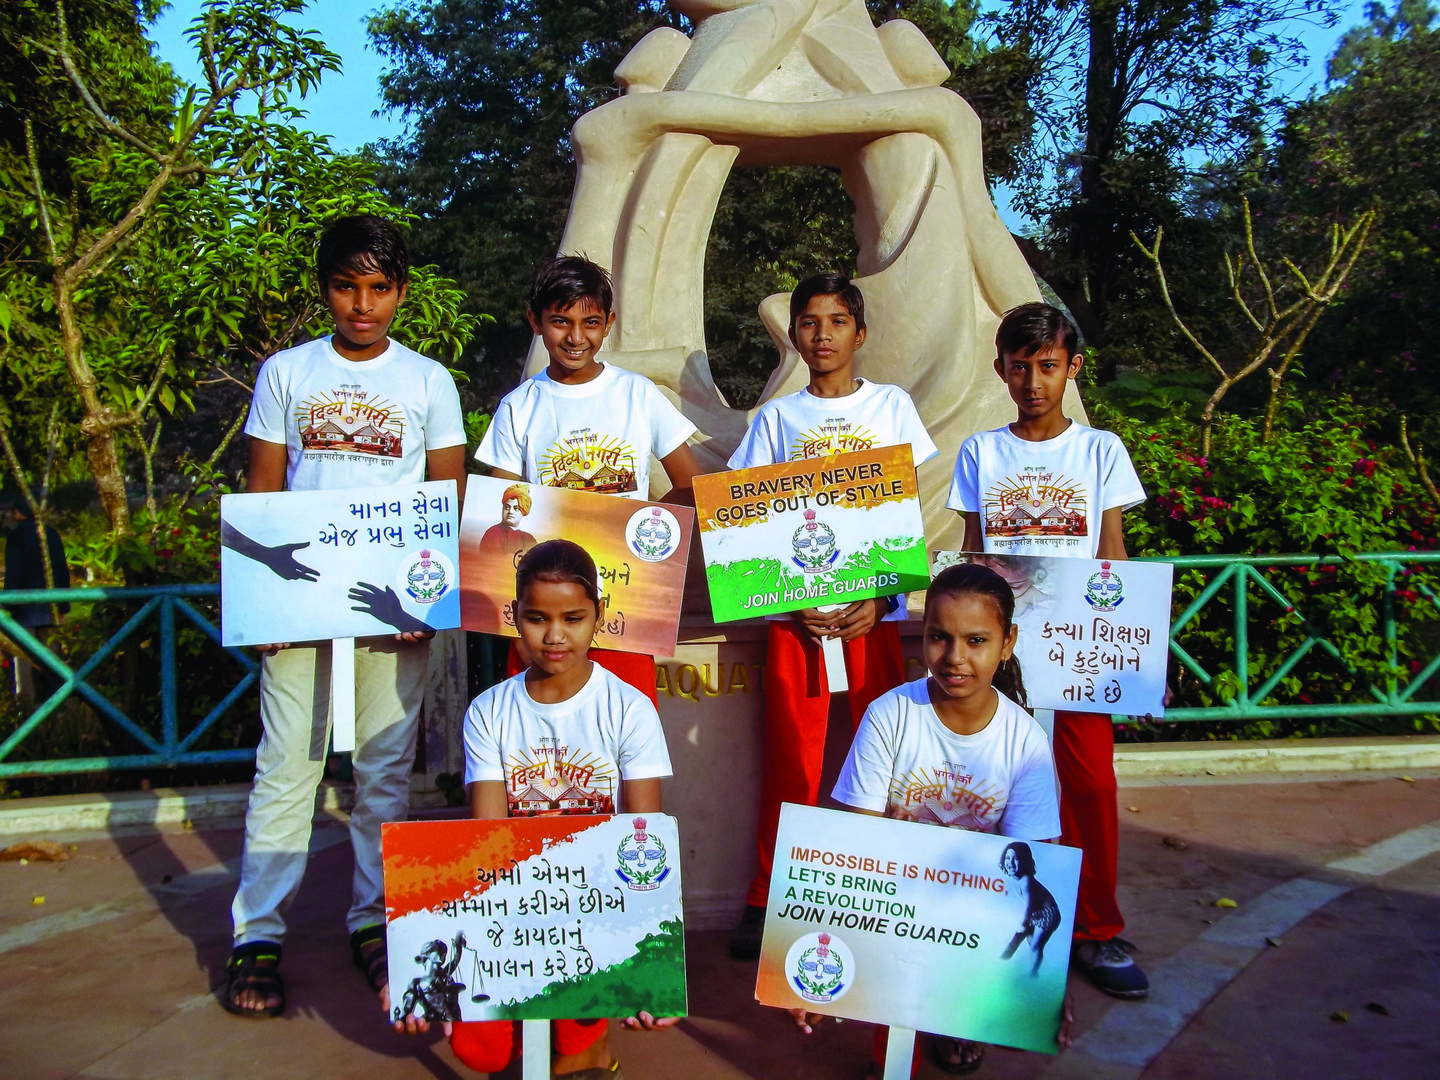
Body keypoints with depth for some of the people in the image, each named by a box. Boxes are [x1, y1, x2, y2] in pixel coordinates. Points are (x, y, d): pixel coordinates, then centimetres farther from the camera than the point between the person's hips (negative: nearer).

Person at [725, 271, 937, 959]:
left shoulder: (891, 406, 9)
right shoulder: (777, 417, 9)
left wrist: (881, 598, -8)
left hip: (875, 604, 0)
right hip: (796, 605, 0)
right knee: (790, 757, 1)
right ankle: (768, 899, 12)